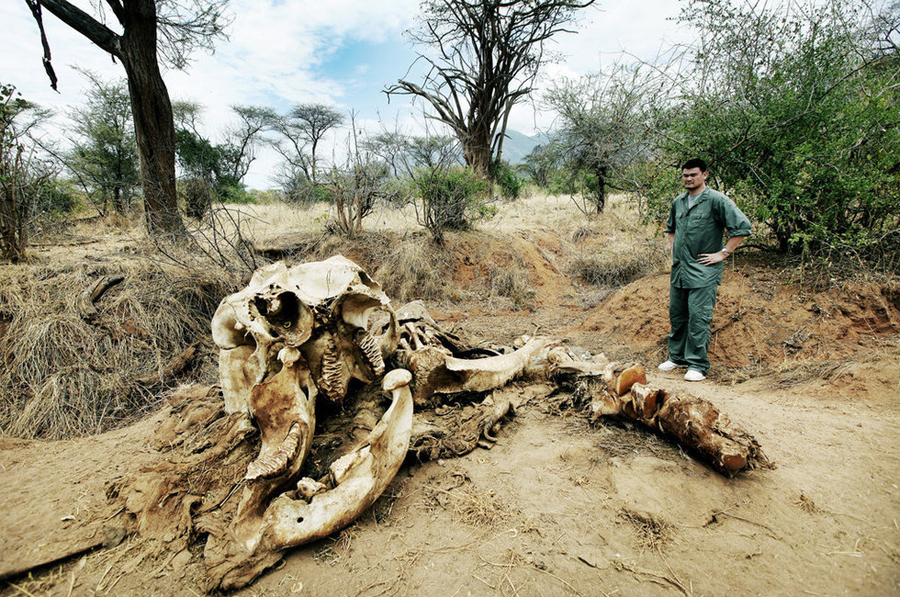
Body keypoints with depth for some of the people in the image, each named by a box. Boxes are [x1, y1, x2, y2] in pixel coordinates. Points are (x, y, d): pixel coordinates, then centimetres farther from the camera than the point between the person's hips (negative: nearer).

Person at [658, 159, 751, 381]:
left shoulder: (717, 200, -7)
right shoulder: (678, 202, 13)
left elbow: (742, 226, -10)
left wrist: (723, 253, -11)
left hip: (703, 271, -7)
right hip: (678, 269, 7)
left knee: (698, 317, -8)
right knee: (677, 315, 13)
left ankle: (698, 364, 1)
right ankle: (677, 357, 26)